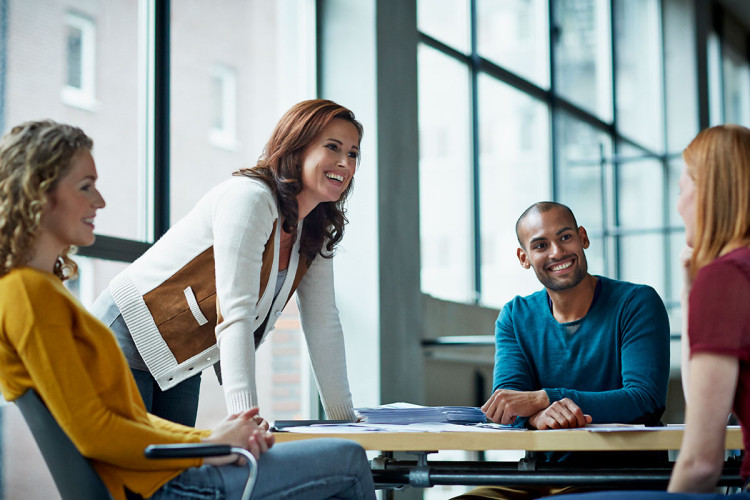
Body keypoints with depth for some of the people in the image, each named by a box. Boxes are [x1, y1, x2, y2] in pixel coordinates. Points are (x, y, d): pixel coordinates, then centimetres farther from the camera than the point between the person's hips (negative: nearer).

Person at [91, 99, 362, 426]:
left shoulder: (316, 231, 2)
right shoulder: (250, 198, -24)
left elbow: (323, 324, 5)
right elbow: (235, 314, -32)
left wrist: (344, 420, 2)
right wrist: (245, 420, -38)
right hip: (126, 340, -8)